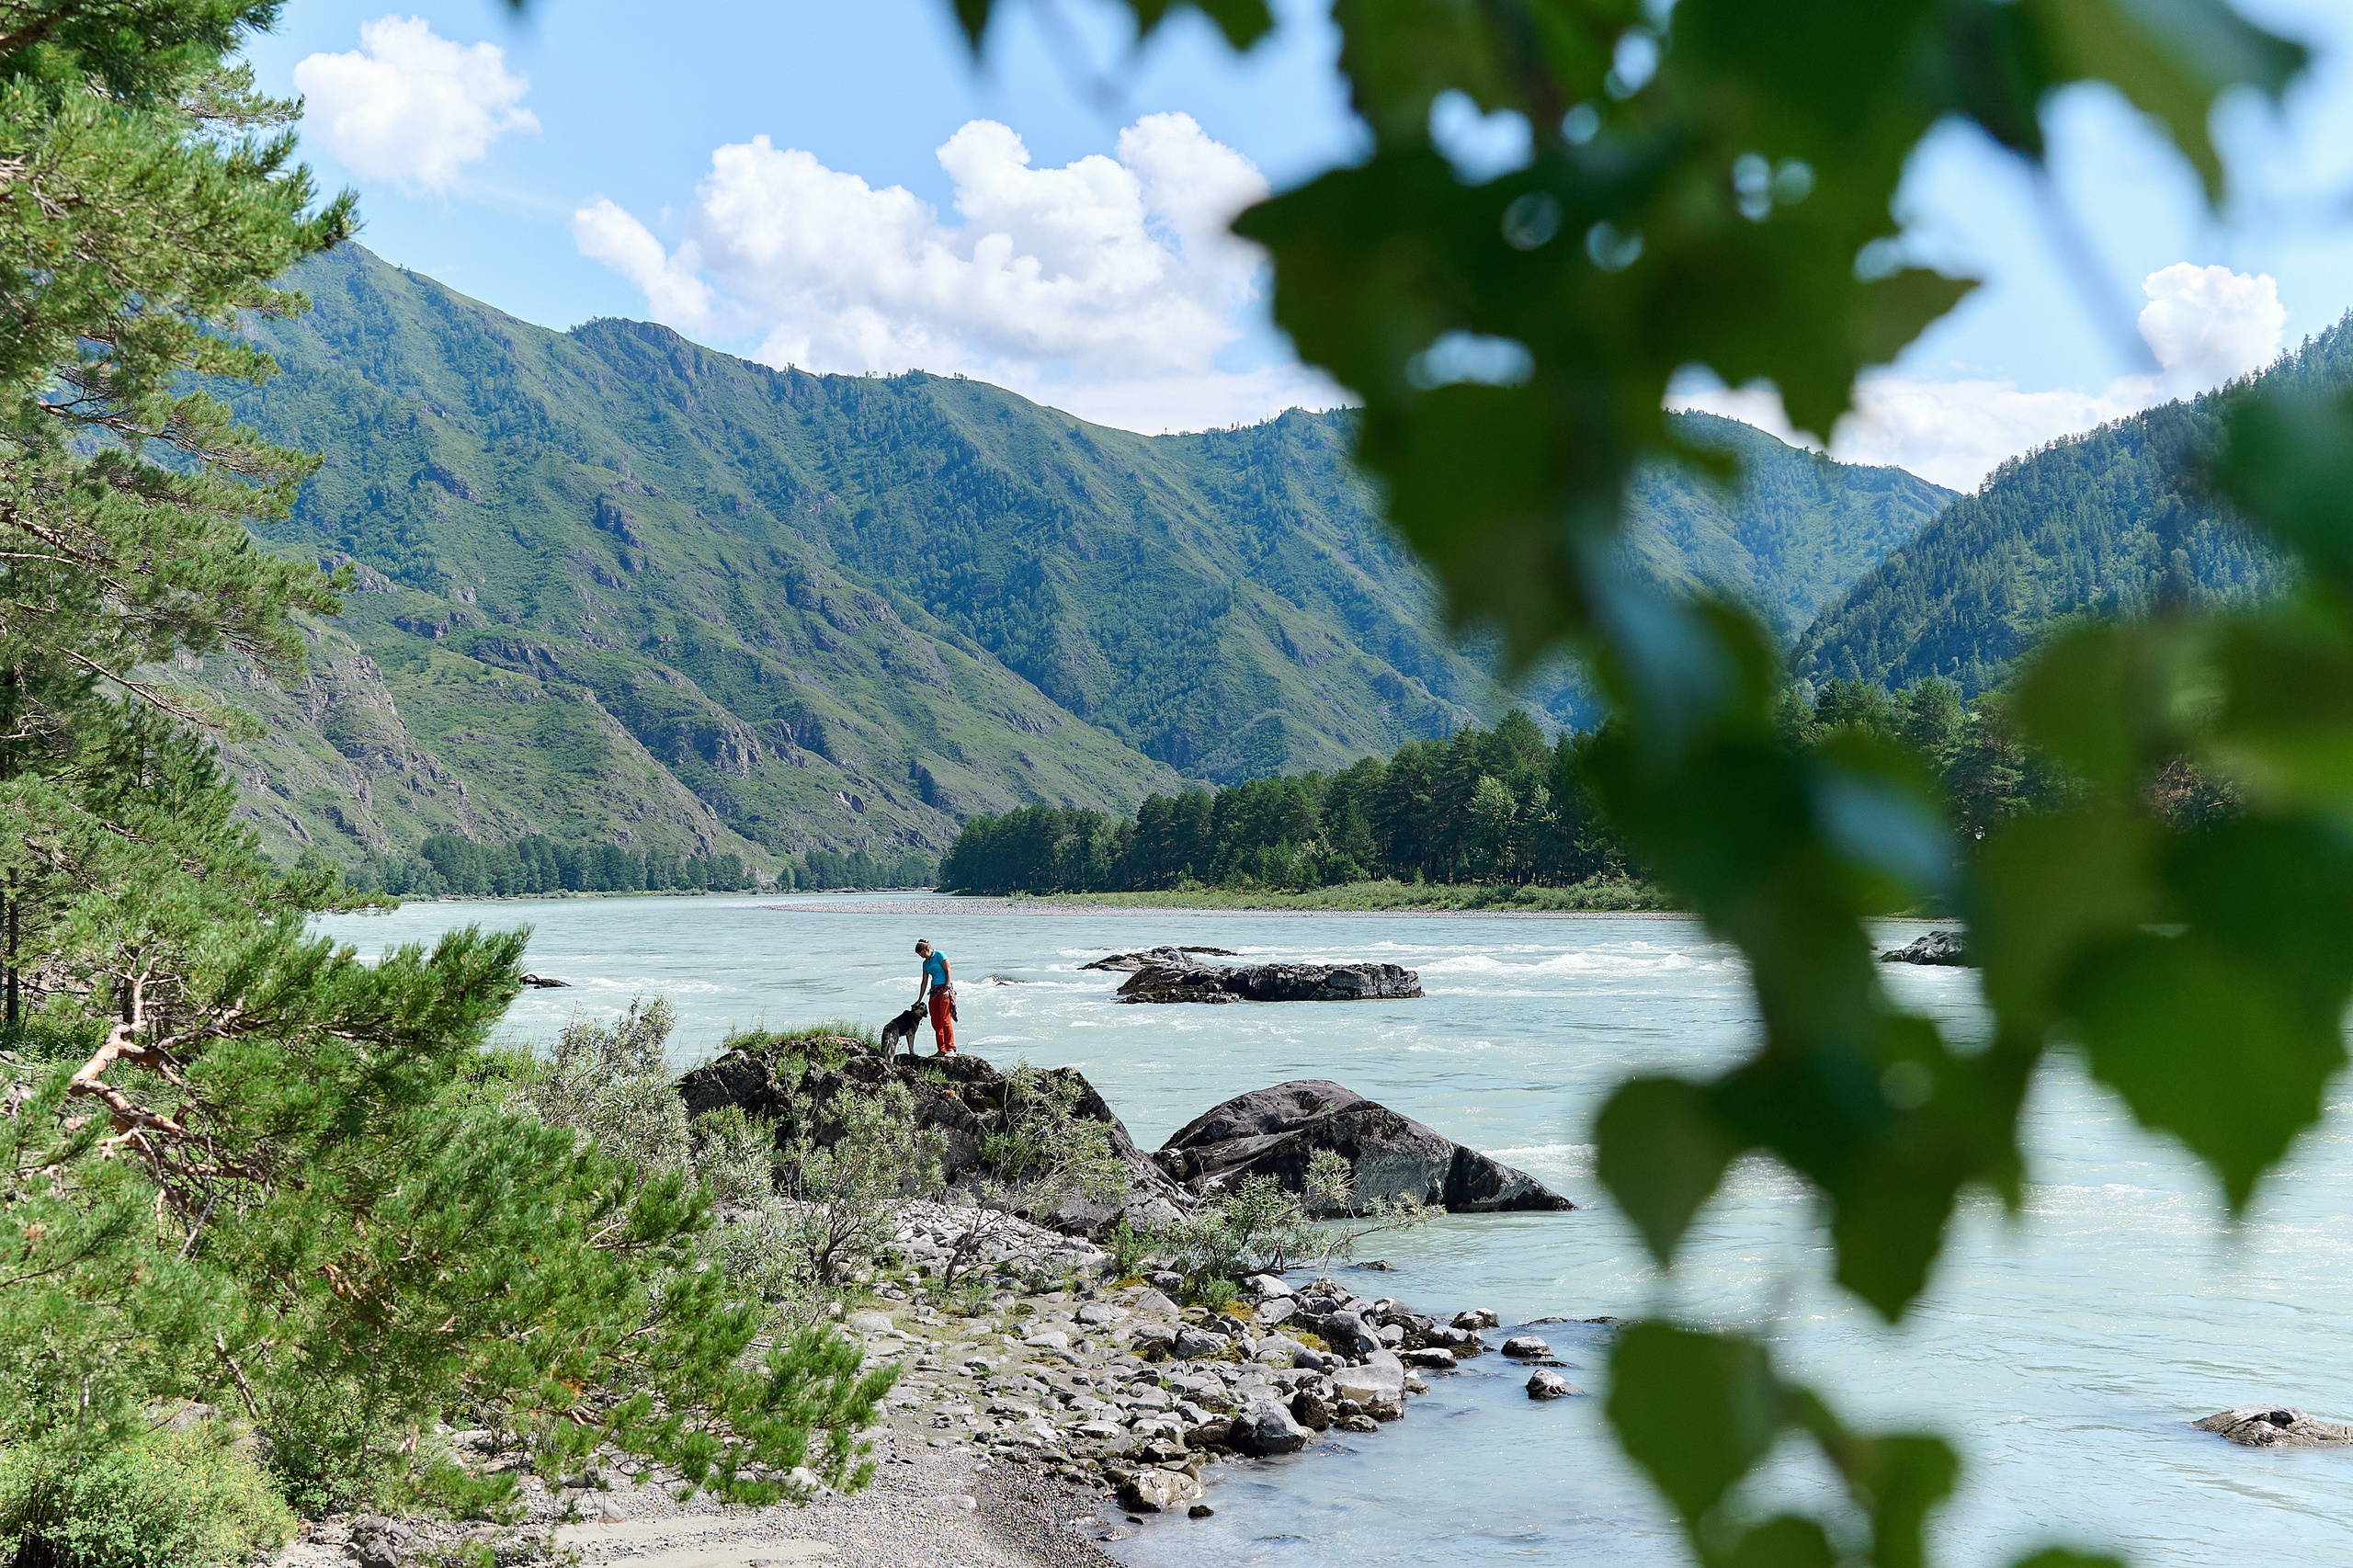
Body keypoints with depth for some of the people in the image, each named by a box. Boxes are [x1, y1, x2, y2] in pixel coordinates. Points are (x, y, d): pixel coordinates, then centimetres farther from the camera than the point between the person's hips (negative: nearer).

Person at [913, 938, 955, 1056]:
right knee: (935, 1022, 1)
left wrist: (947, 989, -17)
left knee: (945, 1019, -13)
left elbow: (948, 971, -8)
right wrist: (919, 1000, 20)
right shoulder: (926, 963, 18)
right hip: (934, 991, 8)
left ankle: (951, 1049, -12)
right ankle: (942, 1050, 2)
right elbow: (924, 982, 21)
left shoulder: (939, 955, -3)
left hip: (944, 988, -8)